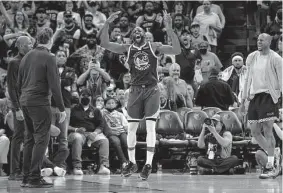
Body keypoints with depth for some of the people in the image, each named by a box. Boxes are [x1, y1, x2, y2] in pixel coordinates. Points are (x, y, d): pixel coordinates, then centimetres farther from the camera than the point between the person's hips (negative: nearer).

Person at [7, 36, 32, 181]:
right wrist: (17, 108, -17)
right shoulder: (14, 63, -5)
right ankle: (15, 172, -2)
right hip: (20, 105, -7)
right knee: (18, 137, -5)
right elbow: (11, 88, -10)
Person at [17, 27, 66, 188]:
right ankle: (35, 178, -9)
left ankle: (27, 177, 14)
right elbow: (54, 85, -13)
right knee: (41, 139, -5)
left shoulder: (27, 57, 12)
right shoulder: (49, 58, -10)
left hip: (25, 101, 8)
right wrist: (62, 108, -9)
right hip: (40, 102, -8)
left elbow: (19, 82, 16)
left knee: (30, 139, 13)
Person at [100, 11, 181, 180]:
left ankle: (148, 164, -4)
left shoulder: (154, 47, 0)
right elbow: (105, 44, -3)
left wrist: (169, 29, -22)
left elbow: (177, 50, -10)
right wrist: (107, 24, -15)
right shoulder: (128, 49, 6)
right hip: (135, 90, 3)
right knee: (132, 128, 5)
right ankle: (132, 163, 18)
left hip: (152, 90, -3)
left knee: (151, 127, -8)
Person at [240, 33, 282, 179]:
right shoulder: (252, 57, 12)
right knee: (255, 132, 5)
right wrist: (243, 100, 16)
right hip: (254, 96, 6)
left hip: (268, 96, -6)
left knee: (267, 131, -9)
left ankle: (270, 167, -5)